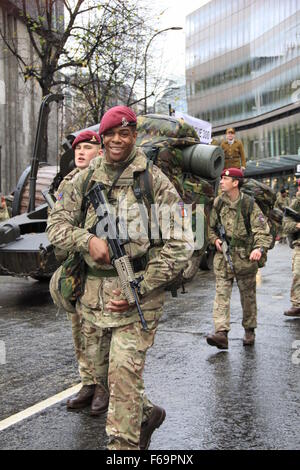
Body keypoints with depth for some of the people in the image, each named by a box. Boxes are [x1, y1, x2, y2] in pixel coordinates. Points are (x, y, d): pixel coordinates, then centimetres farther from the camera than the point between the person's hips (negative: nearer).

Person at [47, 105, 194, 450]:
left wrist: (138, 289, -15)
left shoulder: (154, 180, -5)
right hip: (94, 290, 6)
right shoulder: (86, 181, 9)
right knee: (107, 365, 16)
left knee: (124, 371, -10)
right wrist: (88, 239, -15)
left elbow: (180, 245, -8)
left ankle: (123, 445, 3)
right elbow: (56, 224, 7)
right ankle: (146, 413, 40)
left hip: (138, 291, -5)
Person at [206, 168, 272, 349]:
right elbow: (211, 227, 18)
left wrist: (259, 248, -31)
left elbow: (263, 230, -14)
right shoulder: (218, 203, 4)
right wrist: (215, 239, -2)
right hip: (223, 256, 3)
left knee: (248, 295, 10)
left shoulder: (249, 204, -8)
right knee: (221, 294, -8)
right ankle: (221, 333, -12)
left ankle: (250, 331, 27)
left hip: (245, 257, -3)